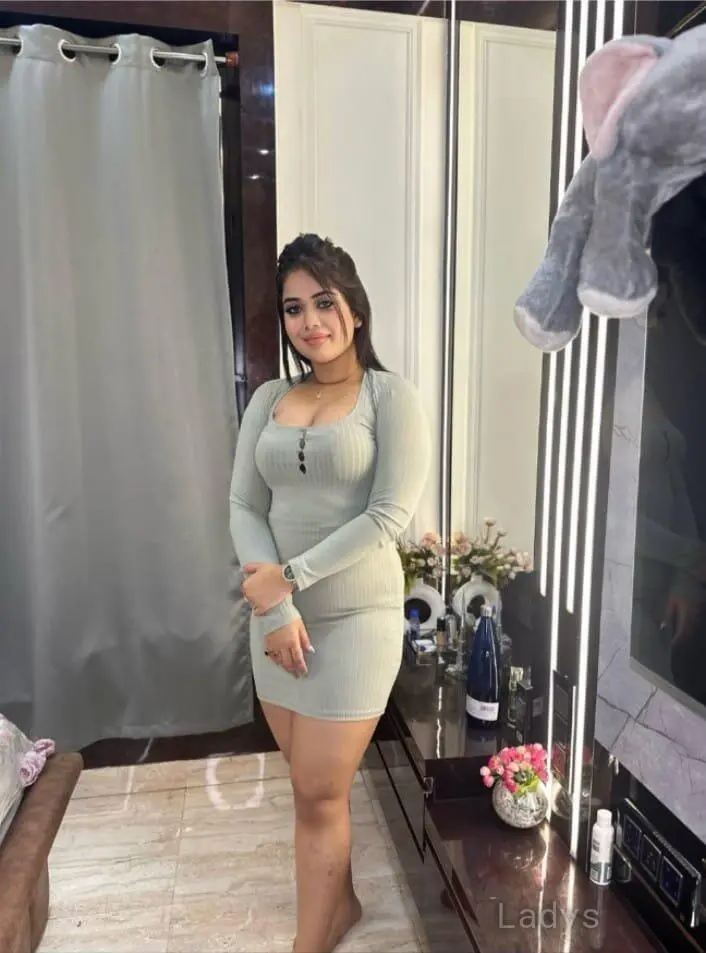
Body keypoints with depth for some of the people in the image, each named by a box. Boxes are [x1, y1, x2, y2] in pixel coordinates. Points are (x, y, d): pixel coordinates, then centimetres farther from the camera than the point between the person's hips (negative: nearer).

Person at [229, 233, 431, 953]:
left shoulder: (390, 396, -7)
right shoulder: (268, 399, 6)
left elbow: (389, 515, -15)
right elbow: (243, 507, 0)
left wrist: (290, 576, -16)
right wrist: (274, 605, -12)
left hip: (354, 616, -4)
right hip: (276, 614, 5)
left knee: (318, 793, 4)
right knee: (316, 782, 19)